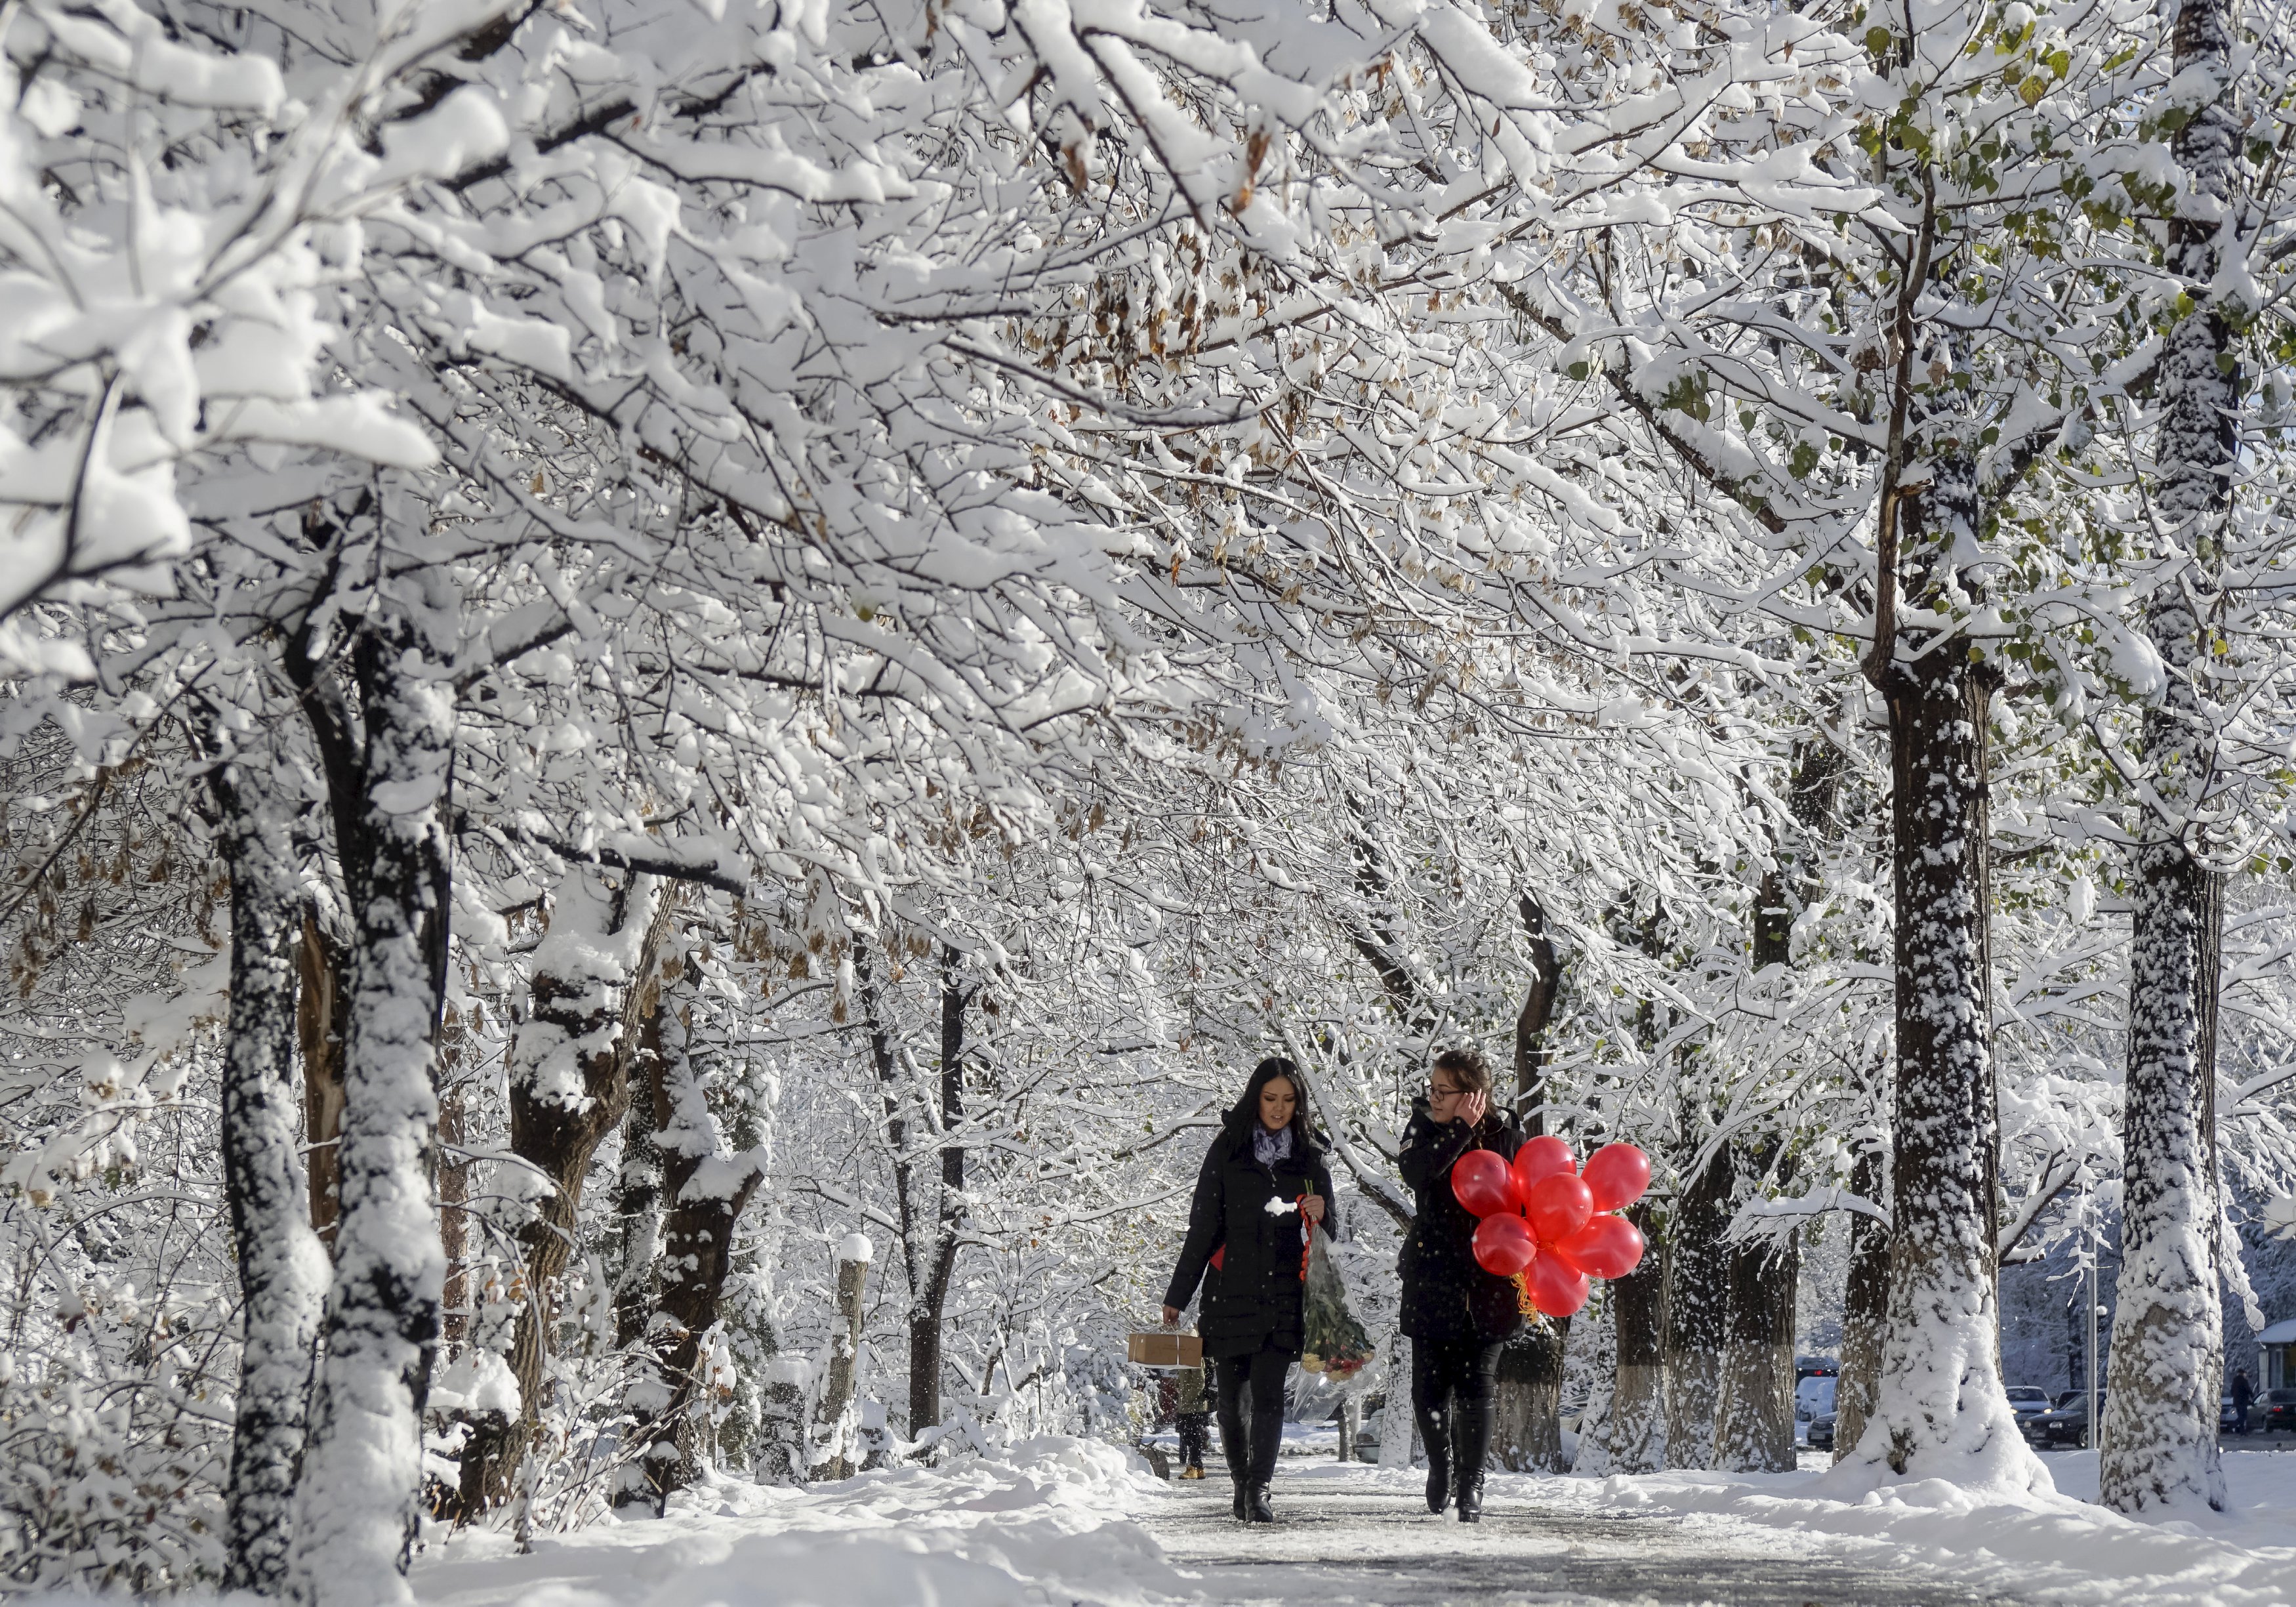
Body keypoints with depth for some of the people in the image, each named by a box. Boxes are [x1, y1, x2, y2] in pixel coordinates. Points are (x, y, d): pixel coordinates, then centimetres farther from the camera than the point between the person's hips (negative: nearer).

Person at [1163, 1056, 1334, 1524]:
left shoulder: (1310, 1155, 8)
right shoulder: (1227, 1149, 5)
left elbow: (1330, 1230, 14)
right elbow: (1203, 1226, 6)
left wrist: (1320, 1214, -11)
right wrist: (1178, 1294, 5)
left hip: (1283, 1293, 0)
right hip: (1230, 1291, 1)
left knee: (1268, 1392, -11)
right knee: (1229, 1394, 5)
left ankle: (1259, 1490, -12)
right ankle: (1242, 1481, 21)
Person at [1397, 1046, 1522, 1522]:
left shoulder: (1505, 1134, -2)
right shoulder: (1424, 1125, 1)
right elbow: (1415, 1173, -19)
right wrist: (1461, 1129, -22)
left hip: (1488, 1281, -1)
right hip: (1432, 1278, 2)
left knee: (1475, 1387, -1)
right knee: (1429, 1385, 3)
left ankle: (1471, 1484, 9)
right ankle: (1440, 1462, 28)